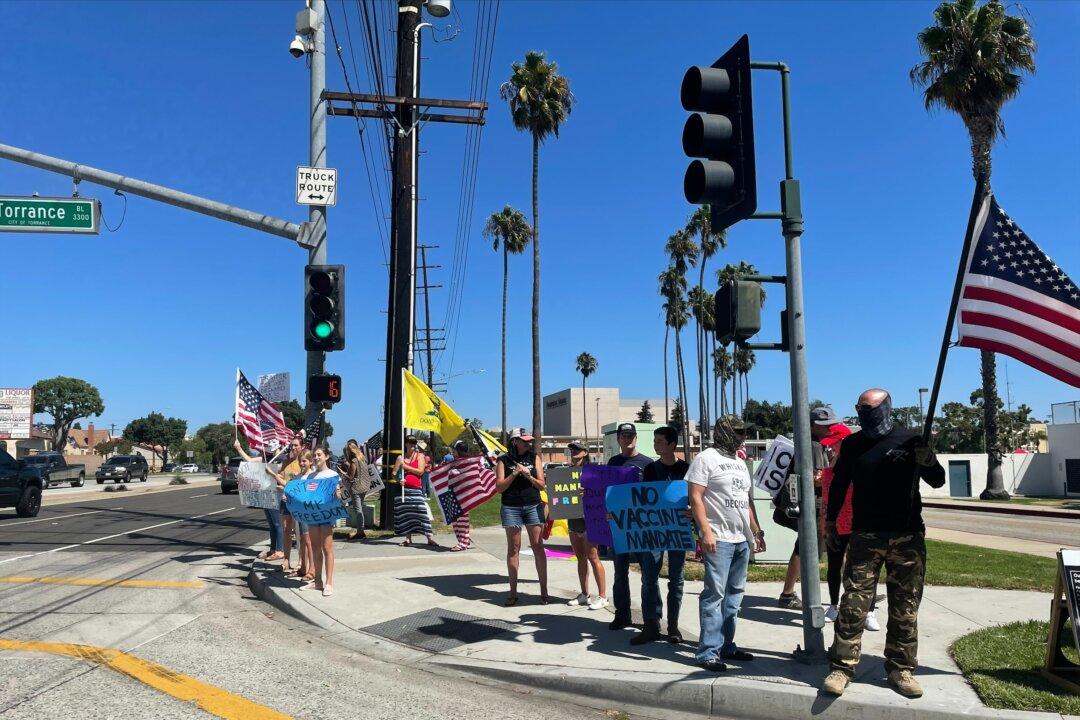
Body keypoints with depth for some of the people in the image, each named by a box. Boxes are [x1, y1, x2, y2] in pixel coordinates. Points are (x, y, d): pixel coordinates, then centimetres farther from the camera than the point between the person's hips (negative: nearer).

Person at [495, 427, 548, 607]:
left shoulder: (534, 458, 7)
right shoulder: (504, 460, 1)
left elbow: (541, 485, 5)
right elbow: (499, 487, -3)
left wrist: (529, 476, -12)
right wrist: (514, 474, -14)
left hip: (533, 506, 1)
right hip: (511, 508, -1)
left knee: (538, 546, -2)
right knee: (513, 548, 3)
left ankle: (544, 590, 4)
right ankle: (513, 591, 11)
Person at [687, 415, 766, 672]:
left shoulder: (739, 462, 18)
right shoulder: (706, 458, -6)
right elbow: (695, 497, -13)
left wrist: (756, 531, 20)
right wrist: (706, 532, -20)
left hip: (742, 539, 8)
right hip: (718, 539, -8)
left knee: (734, 594, 12)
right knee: (715, 594, -8)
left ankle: (726, 645, 21)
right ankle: (708, 653, -4)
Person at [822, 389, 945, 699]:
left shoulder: (911, 440, 2)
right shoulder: (852, 443, 5)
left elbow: (937, 482, 7)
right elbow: (838, 486, 12)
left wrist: (927, 461, -15)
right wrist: (830, 524, 9)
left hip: (908, 537, 0)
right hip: (865, 536, 0)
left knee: (905, 608, 7)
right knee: (853, 604, -5)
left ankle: (901, 669, 18)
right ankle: (842, 668, 0)